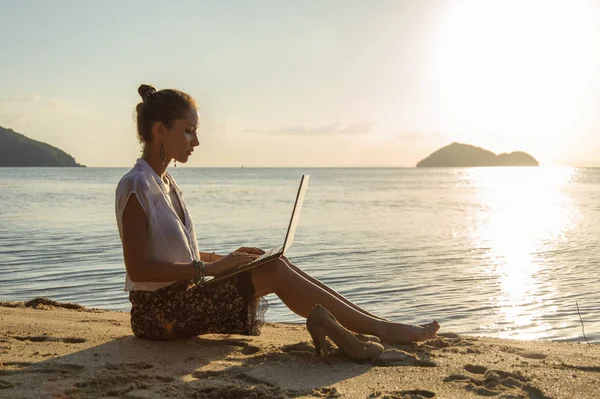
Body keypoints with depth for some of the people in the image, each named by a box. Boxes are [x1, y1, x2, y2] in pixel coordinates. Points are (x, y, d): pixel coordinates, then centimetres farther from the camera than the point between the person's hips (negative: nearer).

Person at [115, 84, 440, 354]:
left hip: (180, 297, 9)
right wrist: (208, 268, -20)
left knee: (275, 264, -3)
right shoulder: (136, 185, -15)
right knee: (274, 272, -15)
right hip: (158, 311, -9)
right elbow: (139, 268, -22)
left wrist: (224, 259, 5)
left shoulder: (165, 184, 14)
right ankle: (379, 329, -10)